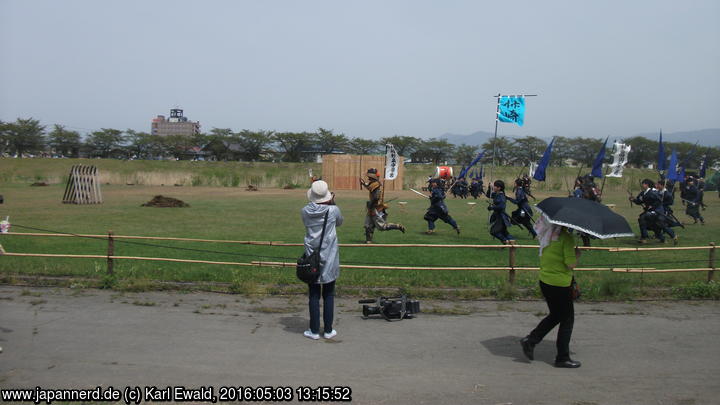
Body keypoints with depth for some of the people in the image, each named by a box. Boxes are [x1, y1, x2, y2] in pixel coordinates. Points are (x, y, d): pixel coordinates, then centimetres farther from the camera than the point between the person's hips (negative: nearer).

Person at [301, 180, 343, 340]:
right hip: (329, 258, -1)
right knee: (329, 295, 9)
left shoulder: (305, 211, -6)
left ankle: (314, 331, 13)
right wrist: (332, 203, 13)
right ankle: (328, 330, 16)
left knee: (313, 295, 8)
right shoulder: (333, 210, -10)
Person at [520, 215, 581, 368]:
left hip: (544, 281, 8)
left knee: (555, 315, 23)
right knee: (567, 319, 8)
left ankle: (531, 340, 14)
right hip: (560, 284, -8)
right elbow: (571, 264, -21)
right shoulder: (565, 237, -19)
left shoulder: (547, 235, 5)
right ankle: (563, 358, 15)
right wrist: (578, 253, -2)